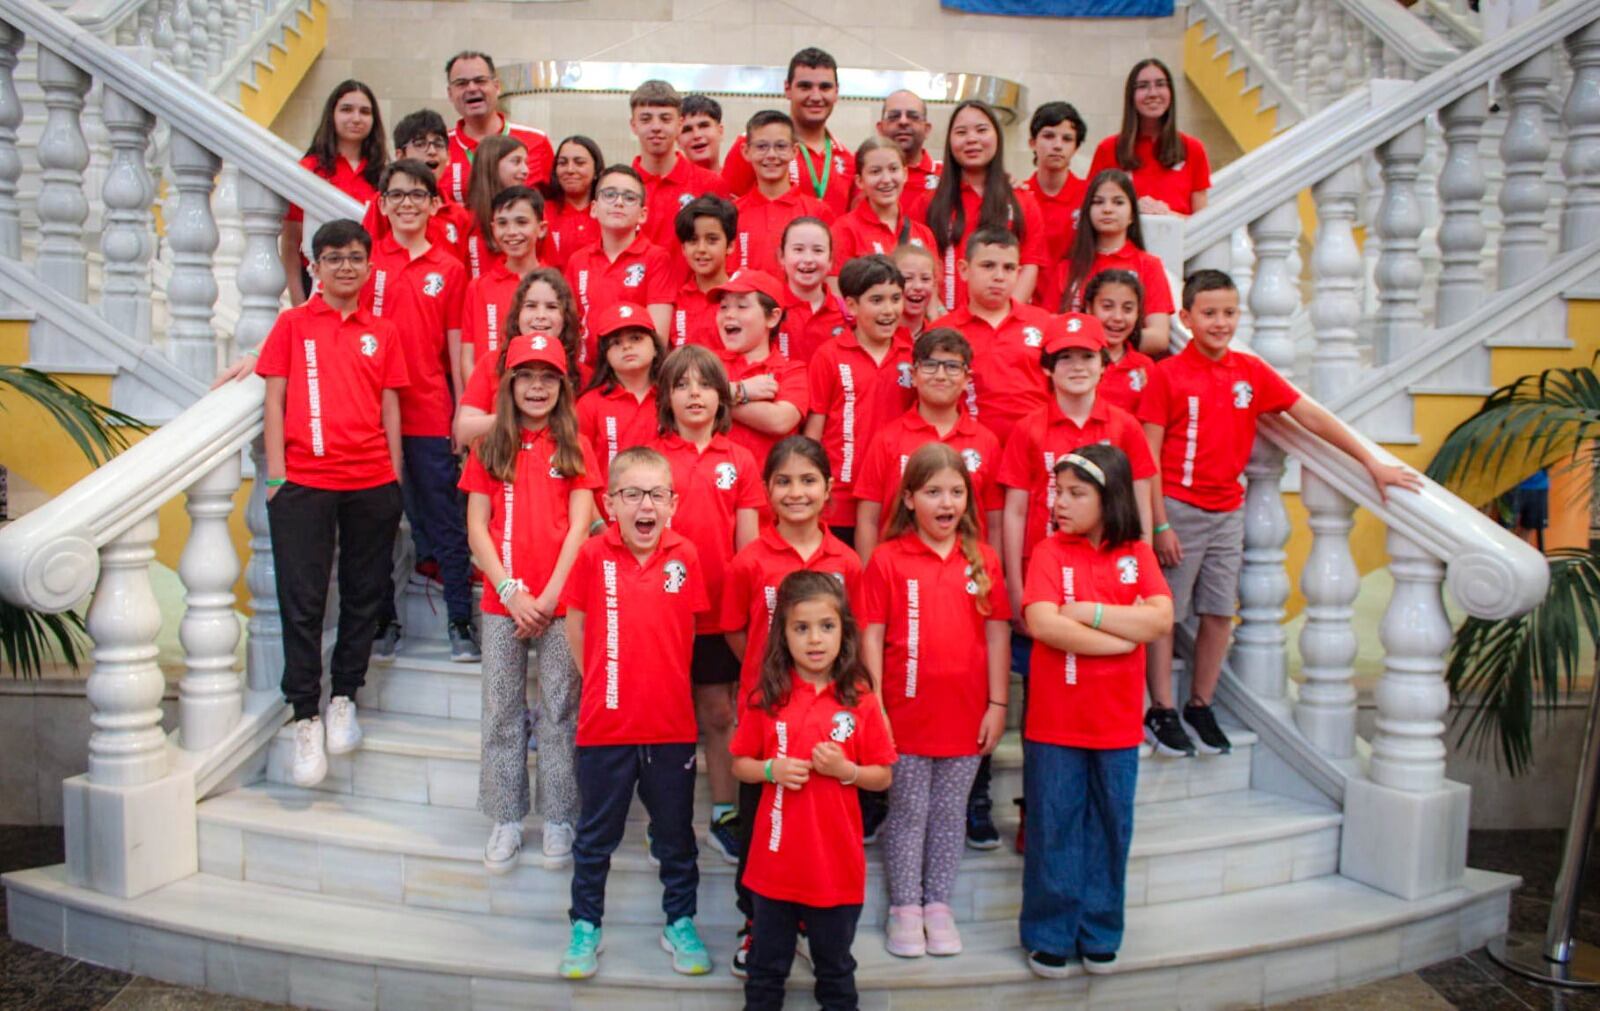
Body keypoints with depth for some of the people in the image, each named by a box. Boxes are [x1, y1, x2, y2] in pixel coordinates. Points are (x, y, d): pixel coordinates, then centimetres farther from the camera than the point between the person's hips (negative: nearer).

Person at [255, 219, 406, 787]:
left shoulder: (382, 333, 11)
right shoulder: (292, 324, 7)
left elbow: (390, 408, 11)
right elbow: (274, 401, 4)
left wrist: (395, 481, 6)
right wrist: (276, 475, -5)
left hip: (372, 483, 2)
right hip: (304, 481, -2)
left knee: (363, 595, 8)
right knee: (302, 601, -2)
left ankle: (344, 699, 23)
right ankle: (306, 720, 6)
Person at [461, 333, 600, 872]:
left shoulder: (575, 447, 4)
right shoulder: (490, 448, 8)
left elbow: (579, 526, -2)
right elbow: (477, 528, 4)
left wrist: (549, 595, -10)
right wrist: (509, 590, -7)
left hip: (561, 601, -2)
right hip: (502, 600, 2)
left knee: (560, 711, 3)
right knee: (501, 711, 7)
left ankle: (558, 818, 14)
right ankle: (506, 819, 17)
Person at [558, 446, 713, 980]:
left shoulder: (685, 556, -5)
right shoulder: (593, 554, -8)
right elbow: (576, 625, 3)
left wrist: (664, 683, 8)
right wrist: (599, 683, 4)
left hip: (672, 724, 1)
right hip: (605, 725, -1)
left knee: (676, 834, 16)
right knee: (596, 835, 15)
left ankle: (680, 924, 32)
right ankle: (585, 926, 31)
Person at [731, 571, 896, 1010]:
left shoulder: (860, 701, -6)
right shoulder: (766, 698, -5)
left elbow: (884, 777, 0)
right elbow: (739, 765, 3)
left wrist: (846, 770, -18)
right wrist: (771, 769, -16)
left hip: (837, 862, 0)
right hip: (776, 859, 1)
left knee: (835, 966, 18)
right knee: (766, 966, 17)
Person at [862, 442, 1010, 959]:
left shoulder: (982, 560, 2)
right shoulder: (887, 559, -5)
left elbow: (998, 634, 5)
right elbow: (871, 635, -4)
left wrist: (997, 704, 2)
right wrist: (873, 704, -8)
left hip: (966, 715, 3)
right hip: (906, 713, -2)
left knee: (950, 812, 14)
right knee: (908, 812, 9)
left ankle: (939, 904, 27)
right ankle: (904, 907, 22)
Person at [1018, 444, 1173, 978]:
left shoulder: (1137, 554, 3)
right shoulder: (1050, 552, -4)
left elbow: (1161, 619, -12)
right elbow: (1042, 623, -19)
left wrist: (1088, 612, -16)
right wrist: (1125, 634, -15)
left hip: (1117, 722, 2)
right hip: (1054, 720, -2)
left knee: (1110, 828, 12)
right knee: (1054, 828, 6)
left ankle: (1099, 932, 28)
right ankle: (1049, 935, 20)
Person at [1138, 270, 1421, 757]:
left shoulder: (1250, 371, 6)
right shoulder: (1167, 374, -7)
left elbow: (1310, 415, 6)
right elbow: (1149, 456, -9)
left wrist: (1372, 463, 2)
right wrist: (1159, 524, -13)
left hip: (1228, 510, 5)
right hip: (1178, 507, -5)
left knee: (1220, 612, 9)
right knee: (1165, 612, 1)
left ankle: (1200, 706, 23)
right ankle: (1161, 712, 12)